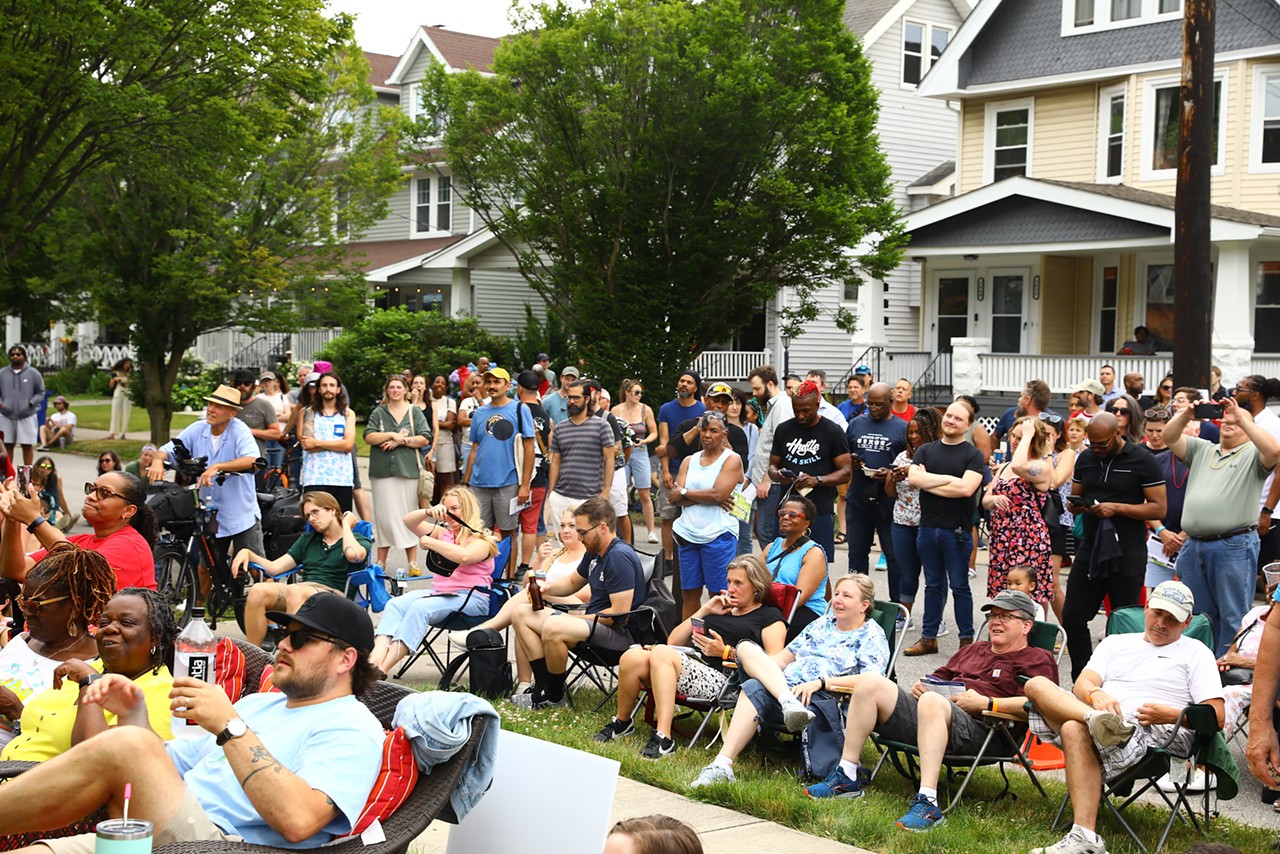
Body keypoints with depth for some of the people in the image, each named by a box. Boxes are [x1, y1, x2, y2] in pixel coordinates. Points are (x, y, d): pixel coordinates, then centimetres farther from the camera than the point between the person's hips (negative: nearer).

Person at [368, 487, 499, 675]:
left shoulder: (481, 539, 0)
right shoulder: (443, 533, 22)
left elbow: (464, 556, -22)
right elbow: (408, 522, 17)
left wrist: (430, 542, -13)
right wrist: (429, 512, -4)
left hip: (470, 597, -7)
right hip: (439, 592, 7)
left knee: (420, 607, -32)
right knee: (395, 604, -21)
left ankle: (382, 669, -41)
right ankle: (376, 657, -42)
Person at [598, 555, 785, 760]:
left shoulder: (769, 617, 13)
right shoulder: (721, 609, 32)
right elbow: (673, 641, 26)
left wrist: (726, 652, -9)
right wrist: (704, 611, 17)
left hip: (720, 679, -6)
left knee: (661, 653, -32)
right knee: (632, 657, -22)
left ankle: (663, 738, -38)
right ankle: (621, 722, 0)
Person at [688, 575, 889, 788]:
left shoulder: (872, 636, 7)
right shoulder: (820, 625, 28)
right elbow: (783, 659, 26)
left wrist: (820, 682, -19)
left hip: (823, 698, -7)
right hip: (783, 687, 7)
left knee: (754, 689, -33)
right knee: (746, 647, -19)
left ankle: (723, 765, -40)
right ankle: (789, 704, -40)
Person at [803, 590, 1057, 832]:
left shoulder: (1037, 660, 13)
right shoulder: (972, 650, 37)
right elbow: (939, 677, 38)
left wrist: (985, 702, -11)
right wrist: (921, 685, 14)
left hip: (976, 726, -7)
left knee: (931, 701, -40)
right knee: (872, 683, -12)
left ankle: (928, 803, -48)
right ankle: (848, 777, -13)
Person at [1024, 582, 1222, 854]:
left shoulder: (1196, 652, 18)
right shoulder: (1115, 643, 29)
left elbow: (1216, 716, 6)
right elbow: (1082, 684, 12)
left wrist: (1171, 715, -13)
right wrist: (1096, 695, -14)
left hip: (1155, 734, -5)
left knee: (1075, 730, -37)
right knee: (1037, 684, -20)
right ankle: (1094, 719, -48)